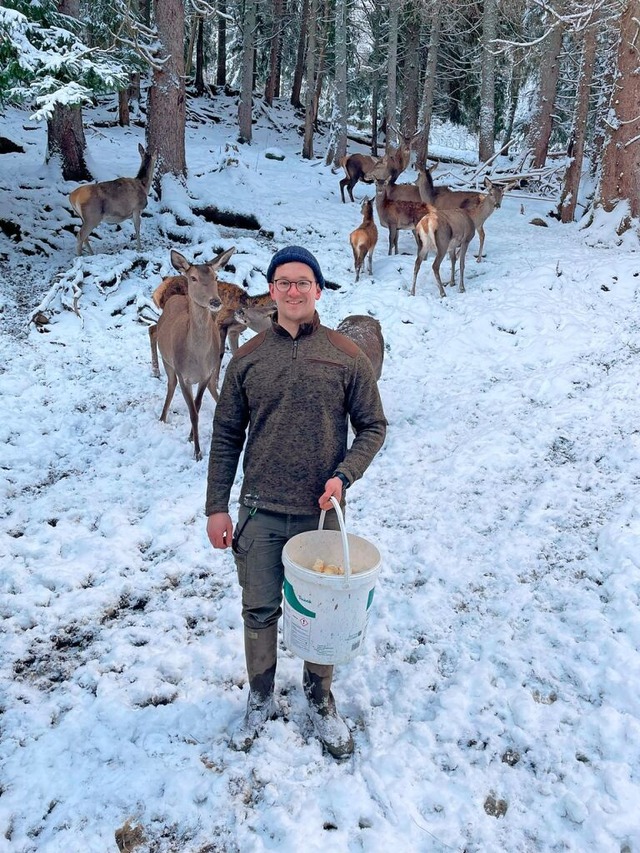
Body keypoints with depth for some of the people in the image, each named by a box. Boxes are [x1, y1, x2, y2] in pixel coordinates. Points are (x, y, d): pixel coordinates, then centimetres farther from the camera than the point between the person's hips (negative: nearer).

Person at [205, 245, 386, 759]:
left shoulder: (347, 357, -2)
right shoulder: (248, 358, 2)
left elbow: (373, 427, 3)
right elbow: (227, 436, 5)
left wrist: (344, 475, -13)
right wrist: (217, 507, 2)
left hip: (320, 513, -1)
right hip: (259, 512, 1)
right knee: (259, 611, 14)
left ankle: (321, 700, 37)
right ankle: (260, 699, 37)